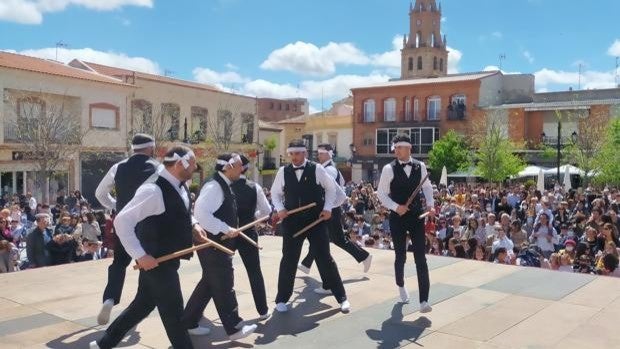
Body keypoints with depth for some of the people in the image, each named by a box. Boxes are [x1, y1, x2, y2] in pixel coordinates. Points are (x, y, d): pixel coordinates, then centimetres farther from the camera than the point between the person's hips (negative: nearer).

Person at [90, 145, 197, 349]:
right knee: (173, 312, 1)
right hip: (156, 261, -10)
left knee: (143, 305, 21)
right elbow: (122, 221, -24)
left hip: (167, 259, 10)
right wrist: (140, 255, -25)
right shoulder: (153, 190, -23)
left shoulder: (179, 187, 7)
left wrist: (193, 227, 8)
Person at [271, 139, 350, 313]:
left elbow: (331, 188, 6)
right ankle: (282, 299, 23)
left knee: (325, 258, 2)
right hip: (292, 222, 2)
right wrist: (280, 209, -4)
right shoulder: (283, 171, 0)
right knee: (289, 260, 7)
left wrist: (328, 208, -4)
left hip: (316, 220, -1)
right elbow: (275, 193, 12)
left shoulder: (317, 169, -6)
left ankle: (341, 297, 16)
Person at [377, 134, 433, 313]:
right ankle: (401, 285, 41)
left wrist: (430, 204, -2)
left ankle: (424, 300, -3)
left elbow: (427, 186, 13)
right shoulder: (389, 169, -9)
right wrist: (396, 207, -17)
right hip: (398, 217, -1)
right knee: (401, 256, 11)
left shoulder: (420, 166, 0)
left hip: (417, 216, 2)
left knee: (420, 258, -4)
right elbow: (381, 193, -4)